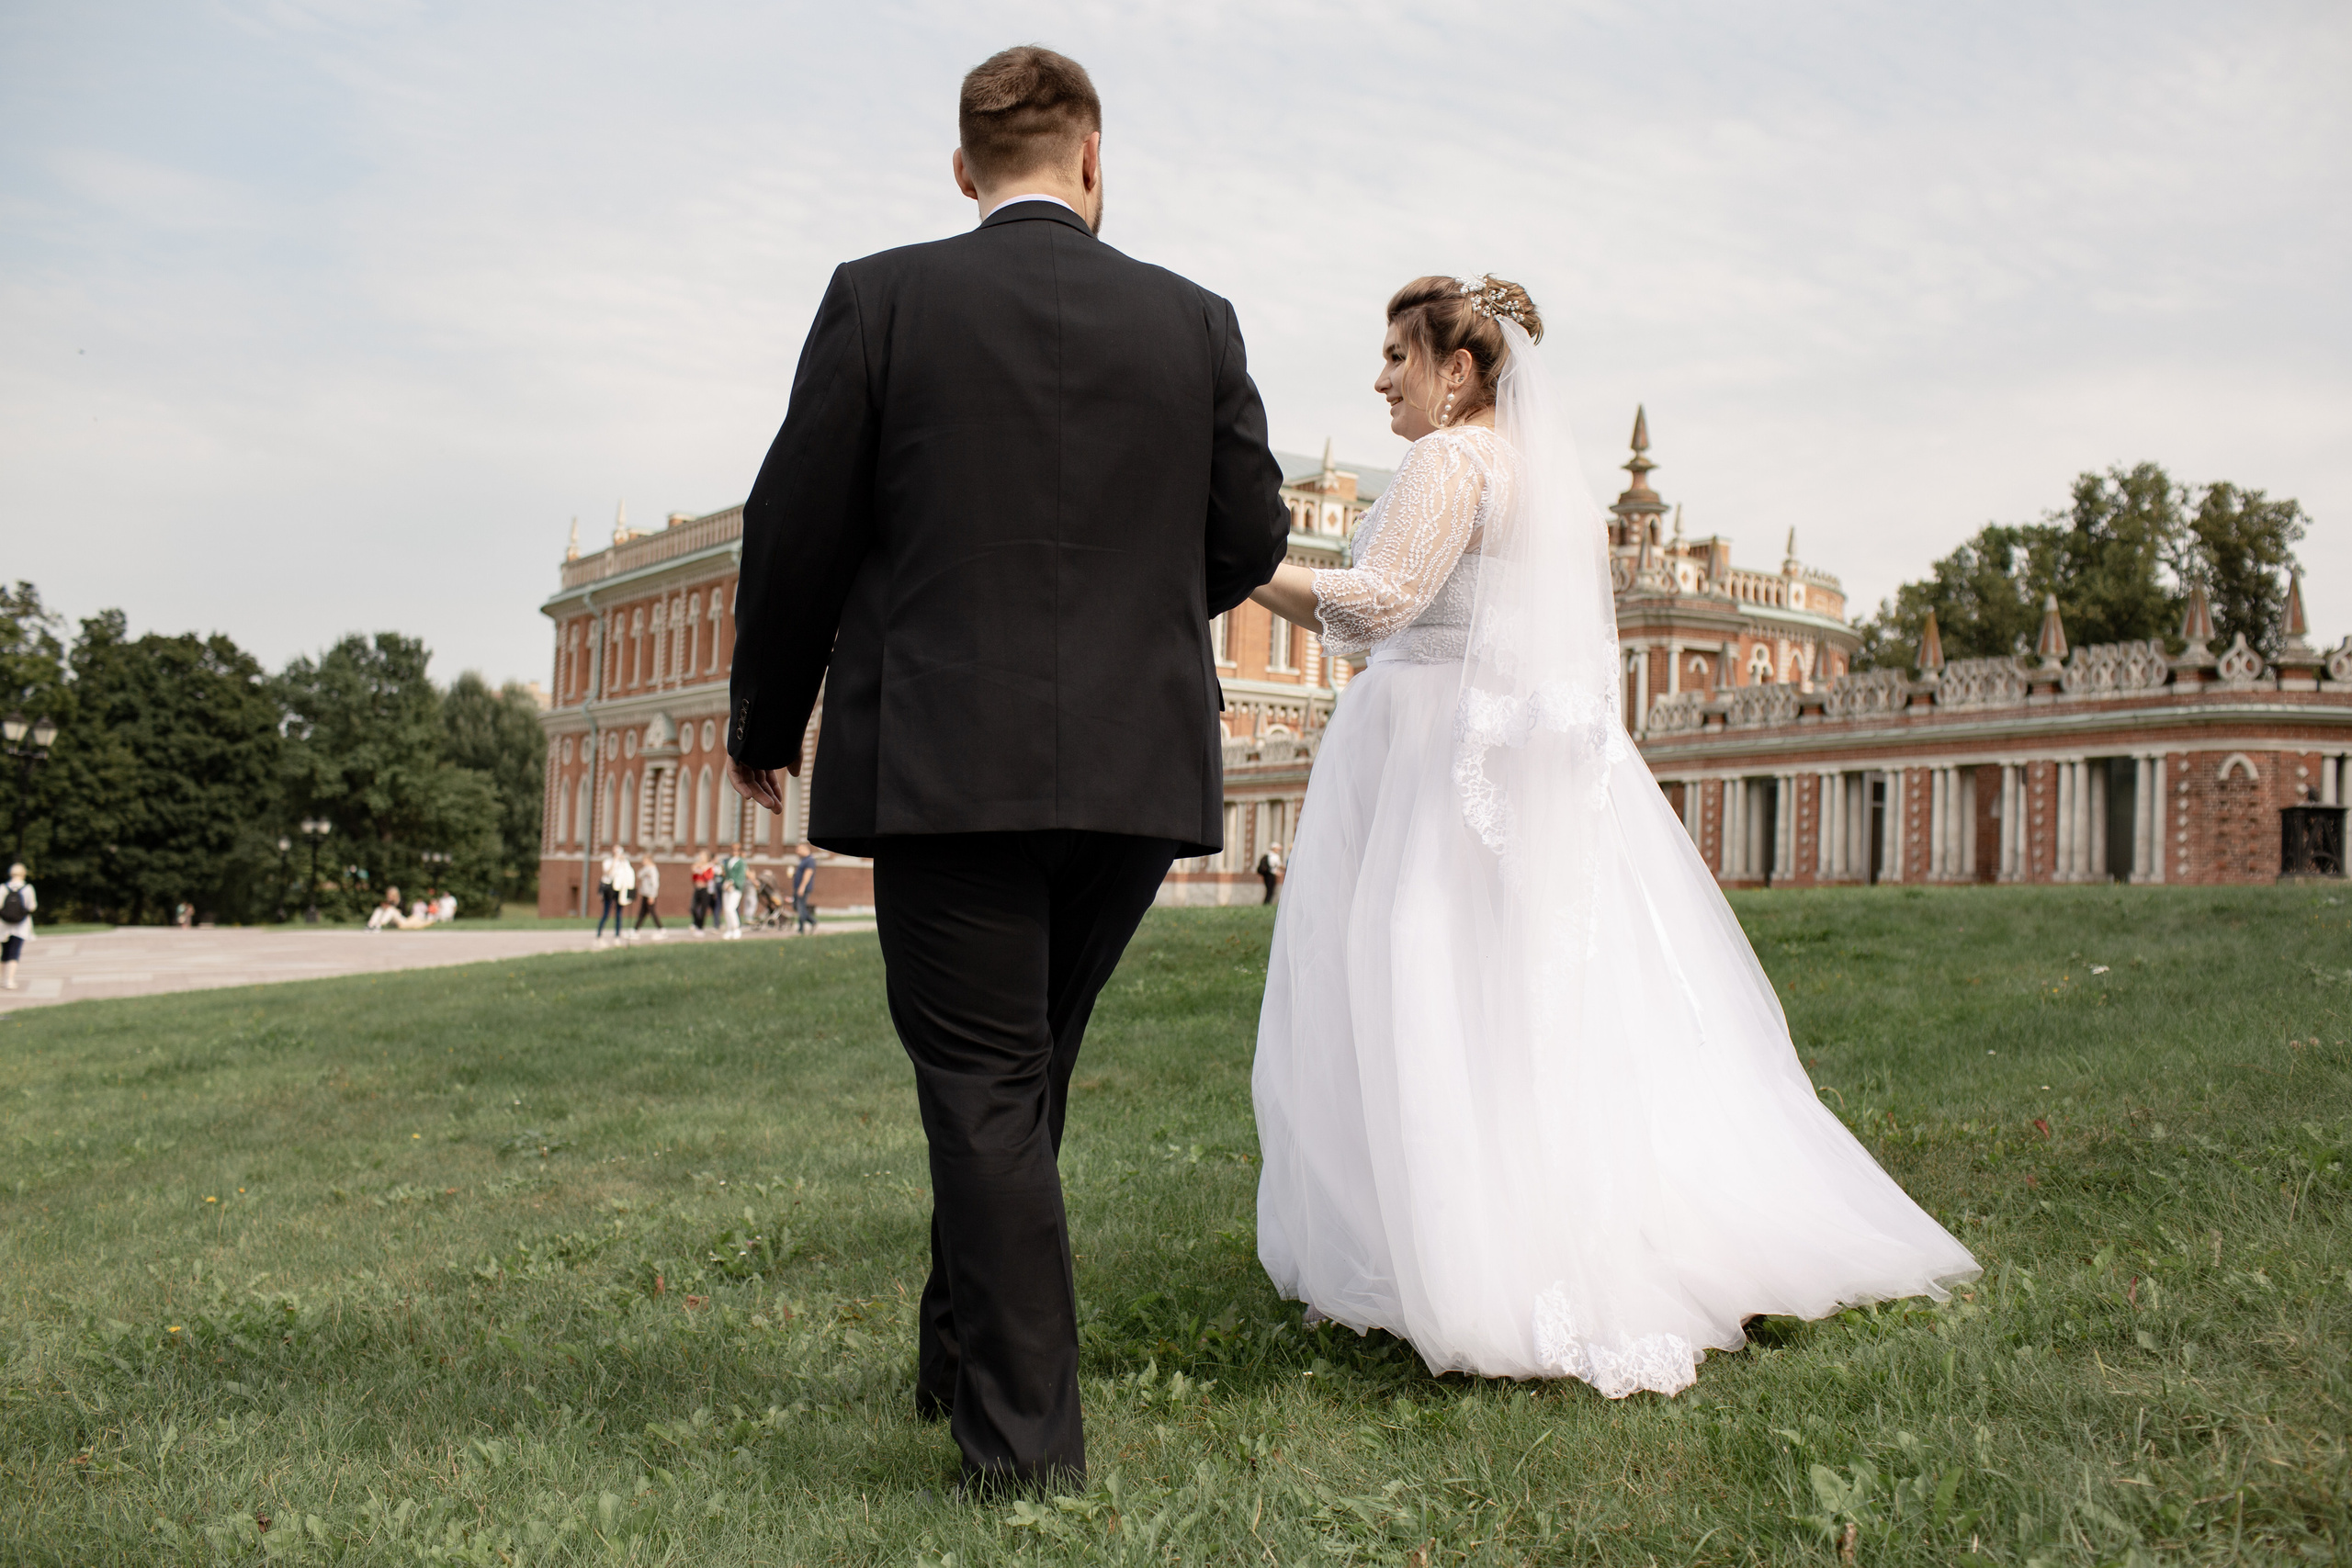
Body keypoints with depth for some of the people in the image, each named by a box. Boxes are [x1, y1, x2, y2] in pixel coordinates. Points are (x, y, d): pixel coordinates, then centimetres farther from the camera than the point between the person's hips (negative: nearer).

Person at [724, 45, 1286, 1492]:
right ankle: (964, 1358, 33)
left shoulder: (882, 299, -3)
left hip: (946, 762, -3)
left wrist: (767, 723, 12)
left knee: (984, 1088, 3)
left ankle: (1027, 1437, 6)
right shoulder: (1195, 322, 4)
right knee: (1026, 1073, 19)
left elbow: (796, 532, -2)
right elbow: (1252, 537, 8)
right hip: (1138, 763, 4)